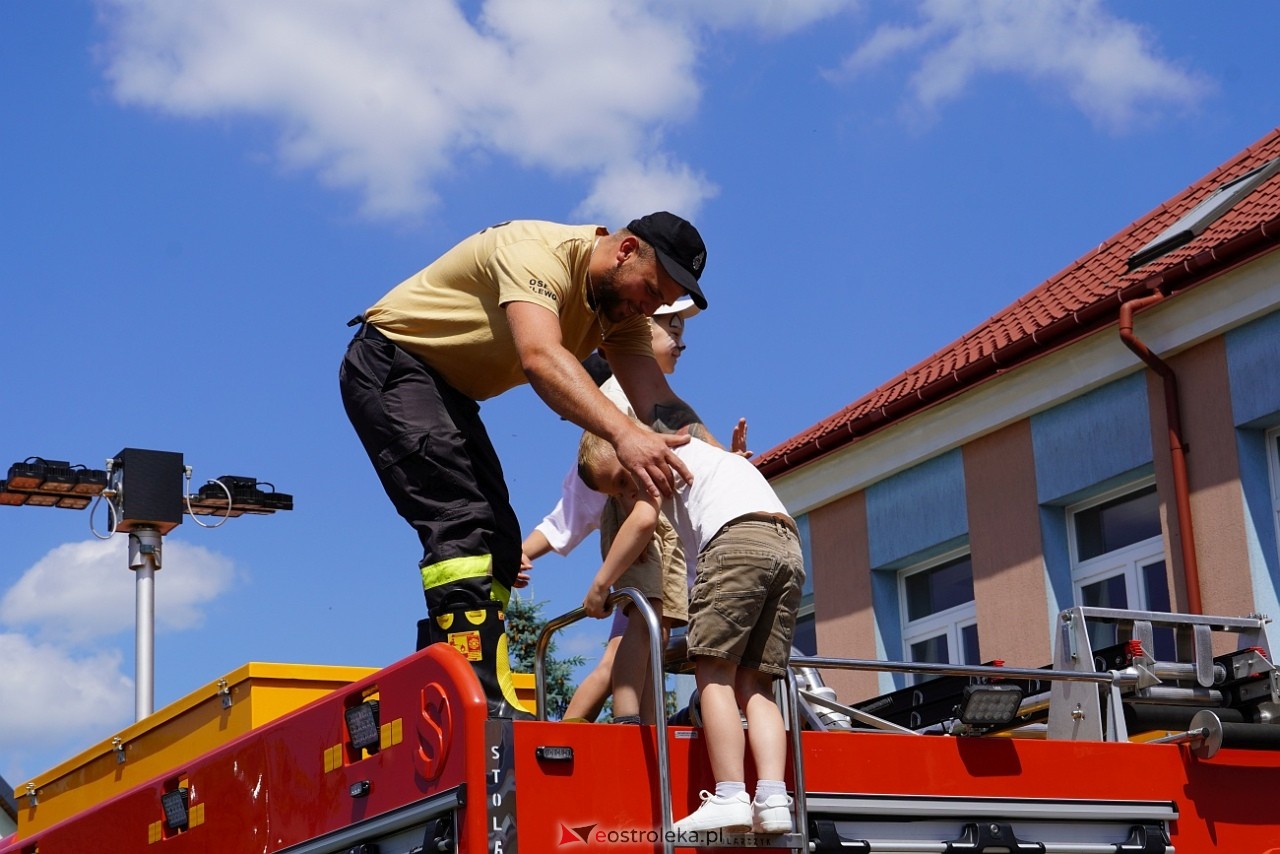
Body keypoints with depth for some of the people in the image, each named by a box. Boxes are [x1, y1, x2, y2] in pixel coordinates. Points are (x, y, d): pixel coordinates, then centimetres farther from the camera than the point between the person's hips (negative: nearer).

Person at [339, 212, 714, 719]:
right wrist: (623, 434, -57)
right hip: (390, 365, -10)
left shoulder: (622, 309, -1)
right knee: (462, 521, -25)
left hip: (450, 392, 10)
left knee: (496, 542, 4)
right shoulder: (539, 251, -26)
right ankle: (481, 697, -33)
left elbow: (657, 399, -12)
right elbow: (540, 358, -44)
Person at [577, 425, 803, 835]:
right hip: (788, 546, 8)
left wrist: (599, 584, 6)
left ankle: (729, 798, -20)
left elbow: (643, 520, 1)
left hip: (739, 539, -8)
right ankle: (773, 800, -13)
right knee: (754, 683, 4)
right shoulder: (703, 454, 37)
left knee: (714, 671, -8)